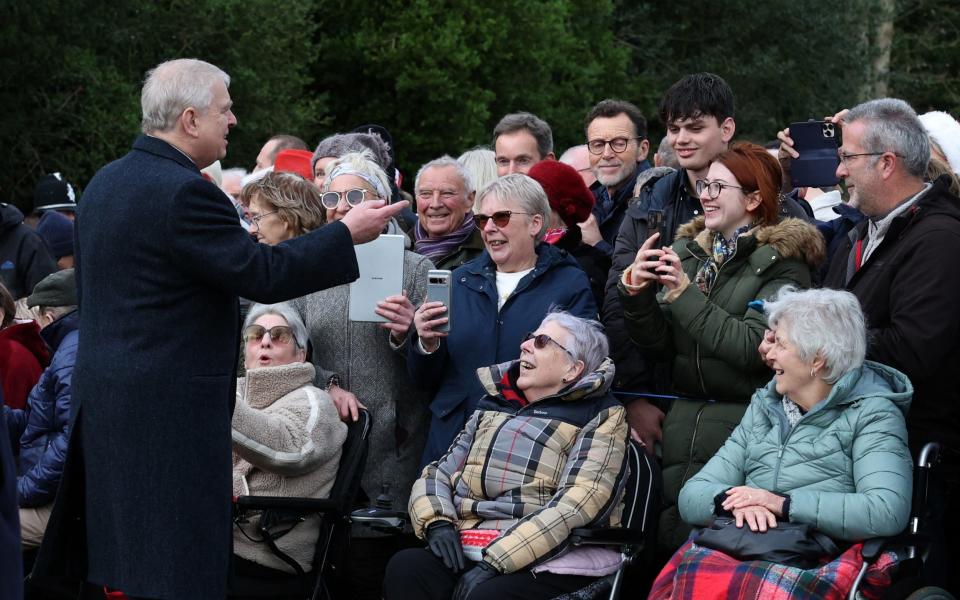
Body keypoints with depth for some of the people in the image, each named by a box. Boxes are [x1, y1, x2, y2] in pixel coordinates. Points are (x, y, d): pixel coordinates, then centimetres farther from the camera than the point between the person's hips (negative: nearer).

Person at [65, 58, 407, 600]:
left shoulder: (106, 183, 12)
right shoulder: (184, 192, -18)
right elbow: (262, 274, -18)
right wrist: (347, 234, -8)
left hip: (105, 397, 10)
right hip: (170, 409, -10)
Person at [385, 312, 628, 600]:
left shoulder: (601, 418, 4)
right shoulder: (493, 406, 22)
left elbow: (579, 502, -11)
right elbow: (437, 474, 22)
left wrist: (495, 562, -20)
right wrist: (437, 522, -3)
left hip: (550, 562, -5)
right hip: (470, 552, 5)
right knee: (405, 568, -26)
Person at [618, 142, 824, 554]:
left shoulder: (781, 261, -5)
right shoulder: (689, 251, 13)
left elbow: (753, 347, -17)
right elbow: (658, 345, 11)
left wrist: (686, 293, -16)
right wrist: (638, 293, -6)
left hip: (743, 422, -5)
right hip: (683, 423, 5)